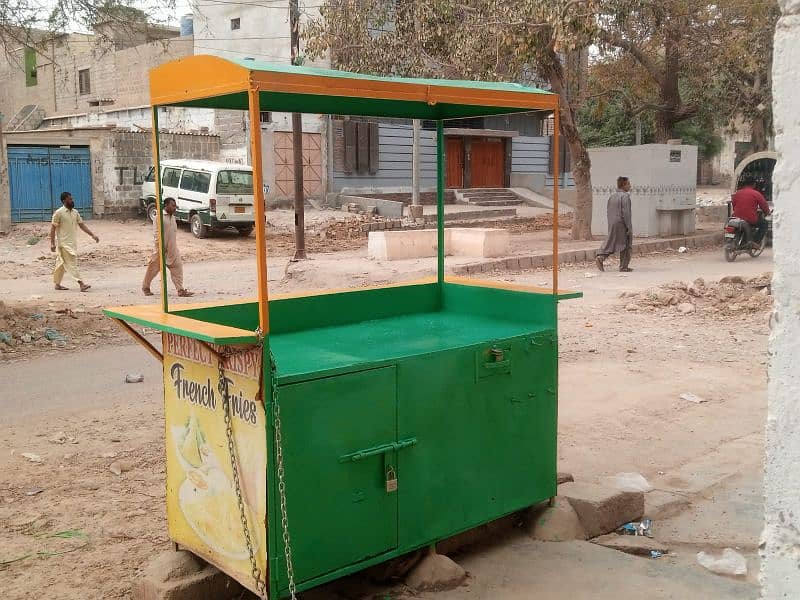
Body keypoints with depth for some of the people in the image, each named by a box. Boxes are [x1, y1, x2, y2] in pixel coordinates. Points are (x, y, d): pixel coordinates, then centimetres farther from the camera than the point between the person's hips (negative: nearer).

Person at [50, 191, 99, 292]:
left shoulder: (75, 212, 9)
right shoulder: (59, 213, -10)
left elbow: (82, 225, 12)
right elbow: (53, 228, -9)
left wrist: (92, 235, 4)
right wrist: (52, 243, -13)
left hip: (73, 242, 7)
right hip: (64, 243, -7)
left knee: (62, 264, 14)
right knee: (71, 263, -10)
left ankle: (57, 284, 22)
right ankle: (81, 284, -15)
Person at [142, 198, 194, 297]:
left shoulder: (172, 217, 11)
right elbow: (156, 233, -15)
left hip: (172, 249, 7)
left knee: (177, 267, -3)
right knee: (153, 267, 6)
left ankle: (180, 290, -3)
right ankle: (145, 287, 23)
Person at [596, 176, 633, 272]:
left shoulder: (612, 196, 11)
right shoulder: (625, 196, -13)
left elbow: (609, 211, 14)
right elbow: (625, 213, -19)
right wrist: (629, 227, -16)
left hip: (612, 224, 7)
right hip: (622, 224, -7)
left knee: (611, 242, 12)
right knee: (625, 245, 3)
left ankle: (601, 257, -8)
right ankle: (624, 266, 7)